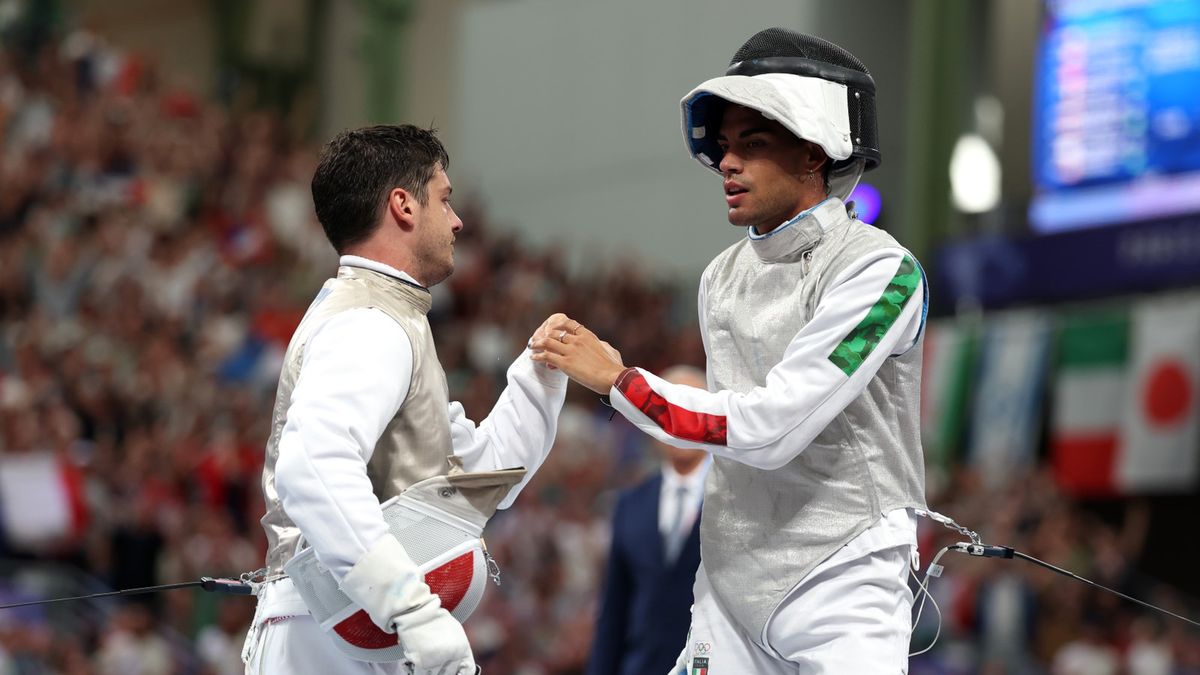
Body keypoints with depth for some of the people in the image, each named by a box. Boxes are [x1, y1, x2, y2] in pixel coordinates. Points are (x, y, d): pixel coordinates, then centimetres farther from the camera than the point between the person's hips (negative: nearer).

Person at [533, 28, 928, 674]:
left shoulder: (881, 270, -15)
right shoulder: (723, 277, 8)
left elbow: (767, 428, -22)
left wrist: (617, 379, -14)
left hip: (842, 592, -6)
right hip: (732, 586, 7)